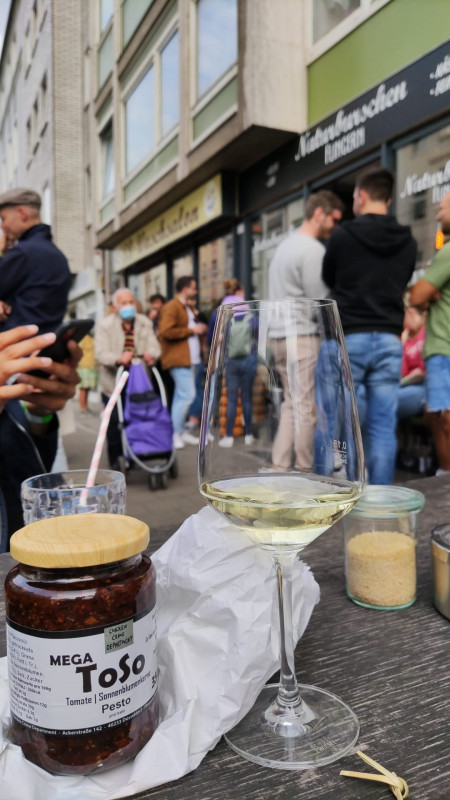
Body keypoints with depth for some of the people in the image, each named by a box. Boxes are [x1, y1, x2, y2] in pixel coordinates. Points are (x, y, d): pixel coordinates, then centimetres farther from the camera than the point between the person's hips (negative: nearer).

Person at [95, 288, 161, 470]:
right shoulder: (105, 325, -3)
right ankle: (115, 460, 13)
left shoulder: (145, 323, 7)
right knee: (114, 421, -3)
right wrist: (119, 359, -36)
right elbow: (100, 353, -15)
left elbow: (154, 346, -5)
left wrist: (151, 354, -30)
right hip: (113, 383, -2)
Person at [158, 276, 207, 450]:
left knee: (182, 396, 12)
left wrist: (199, 329, 14)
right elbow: (166, 332, -20)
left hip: (191, 359, 10)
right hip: (179, 359, -10)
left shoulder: (187, 308, 23)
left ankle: (181, 431, 18)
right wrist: (192, 330, -15)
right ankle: (175, 433, -7)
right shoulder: (171, 307, -9)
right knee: (187, 395, -14)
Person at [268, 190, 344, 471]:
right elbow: (320, 302, -14)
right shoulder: (313, 250, -11)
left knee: (291, 404, 12)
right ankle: (305, 474, 5)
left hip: (280, 336, 9)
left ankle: (279, 468, 12)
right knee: (308, 408, -2)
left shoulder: (286, 244, 19)